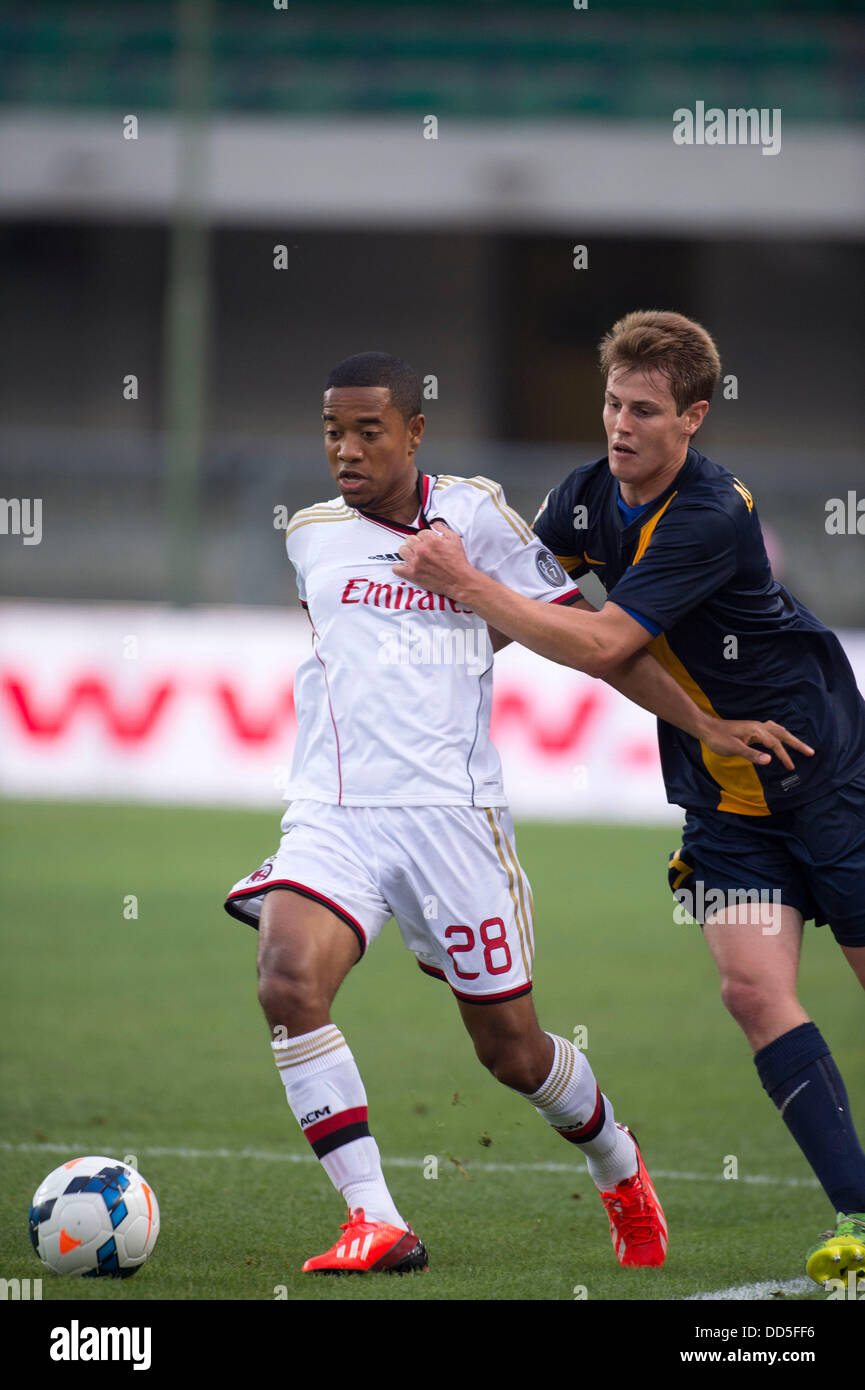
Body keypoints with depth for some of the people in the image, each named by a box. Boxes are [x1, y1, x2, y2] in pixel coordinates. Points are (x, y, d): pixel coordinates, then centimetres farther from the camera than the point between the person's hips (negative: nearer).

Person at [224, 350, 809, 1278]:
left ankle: (618, 1165, 38)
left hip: (448, 811, -2)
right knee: (287, 982, -26)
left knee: (510, 1048, 5)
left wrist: (704, 725, 1)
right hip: (331, 813, 2)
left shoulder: (473, 514, 2)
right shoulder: (310, 536, 10)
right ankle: (375, 1223, -23)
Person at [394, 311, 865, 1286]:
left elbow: (604, 645, -29)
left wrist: (465, 583, -28)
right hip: (723, 797, 6)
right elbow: (523, 602, 17)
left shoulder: (710, 517, -24)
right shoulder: (586, 497, -1)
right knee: (753, 988, -13)